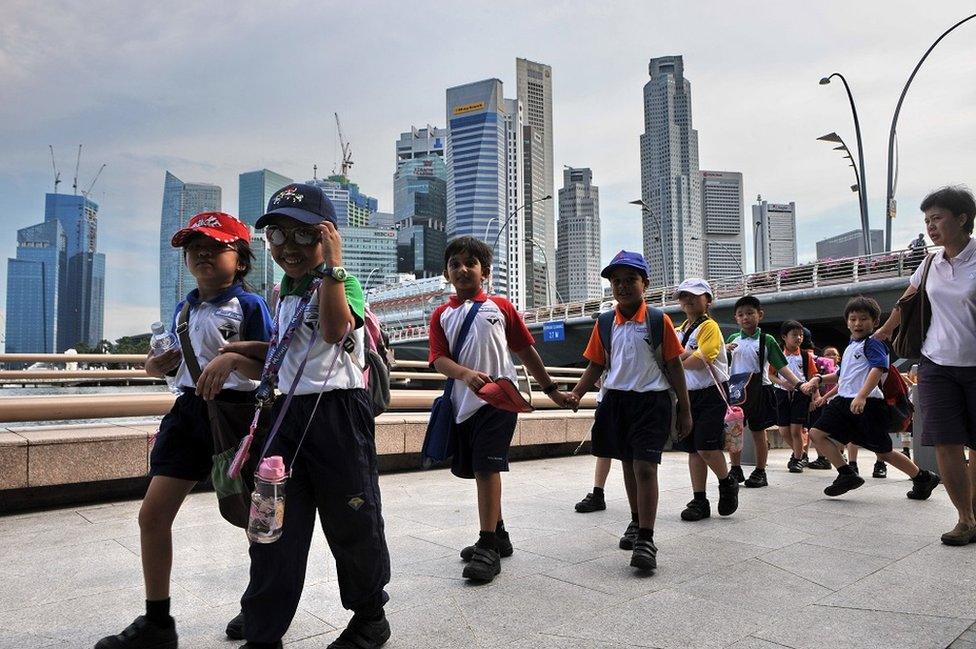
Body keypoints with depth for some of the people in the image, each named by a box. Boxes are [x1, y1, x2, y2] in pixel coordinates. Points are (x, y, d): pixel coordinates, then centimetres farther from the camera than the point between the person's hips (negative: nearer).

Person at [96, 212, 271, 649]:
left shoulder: (249, 306, -7)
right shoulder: (184, 309, 13)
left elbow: (267, 370, -12)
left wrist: (233, 358, -30)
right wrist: (158, 363, 1)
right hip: (189, 411, 6)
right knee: (152, 513, 2)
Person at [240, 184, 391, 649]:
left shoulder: (343, 283, -9)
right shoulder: (285, 292, 15)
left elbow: (335, 329, -31)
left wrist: (332, 265, -32)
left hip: (338, 413, -7)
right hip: (289, 412, 7)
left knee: (352, 523, 6)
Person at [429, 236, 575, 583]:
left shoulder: (500, 306, 5)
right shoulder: (441, 315, 9)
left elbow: (526, 350, 9)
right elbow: (439, 359, -4)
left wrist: (552, 390, 11)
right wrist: (467, 374, -24)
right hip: (464, 402, 4)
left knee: (487, 466, -13)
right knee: (479, 469, 13)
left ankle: (487, 549, -7)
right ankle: (498, 536, 31)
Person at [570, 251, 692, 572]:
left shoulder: (658, 320, -5)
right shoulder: (604, 323, 4)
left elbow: (674, 366, 0)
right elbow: (596, 366, 10)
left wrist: (684, 410, 1)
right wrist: (575, 394, -4)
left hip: (652, 401, -4)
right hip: (616, 400, 4)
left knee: (645, 466, -12)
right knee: (628, 464, 17)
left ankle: (646, 539, -7)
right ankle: (637, 521, 35)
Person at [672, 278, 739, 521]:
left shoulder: (709, 326, -11)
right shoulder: (681, 330, 14)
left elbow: (700, 361, -22)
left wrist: (678, 360, -6)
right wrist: (686, 355, -11)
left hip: (711, 394, -7)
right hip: (688, 394, 7)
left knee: (706, 446, -13)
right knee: (693, 448, 7)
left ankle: (728, 483, 15)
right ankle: (699, 501, 14)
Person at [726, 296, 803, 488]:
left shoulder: (766, 340, -3)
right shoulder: (732, 339, 7)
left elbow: (781, 366, -7)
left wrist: (798, 384, -19)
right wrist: (724, 350, -7)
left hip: (758, 390, -3)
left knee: (758, 432, 6)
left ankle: (760, 472, 18)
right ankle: (736, 470, 20)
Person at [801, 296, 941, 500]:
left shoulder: (872, 343, -5)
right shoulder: (850, 347, 22)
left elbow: (878, 369, -23)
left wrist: (861, 396, -34)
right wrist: (819, 379, 21)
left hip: (867, 404, -8)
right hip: (844, 400, 8)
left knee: (884, 451, 2)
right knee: (817, 433, -7)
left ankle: (924, 478, 24)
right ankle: (847, 474, -4)